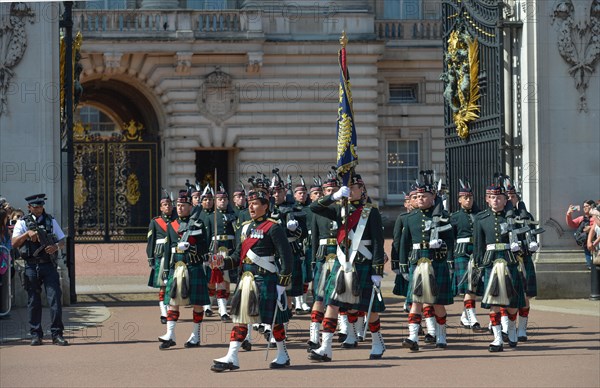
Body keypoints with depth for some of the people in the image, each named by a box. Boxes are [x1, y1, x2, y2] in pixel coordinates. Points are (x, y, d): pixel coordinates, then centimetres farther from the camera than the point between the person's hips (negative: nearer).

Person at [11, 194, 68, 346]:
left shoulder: (51, 221, 11)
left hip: (49, 266, 1)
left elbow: (62, 241, 12)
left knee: (55, 298, -7)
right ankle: (36, 335, 12)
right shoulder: (22, 223, 5)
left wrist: (56, 247, -10)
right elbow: (14, 243, -6)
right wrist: (27, 233, -20)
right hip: (31, 266, -1)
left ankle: (57, 334, -4)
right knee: (33, 302, 4)